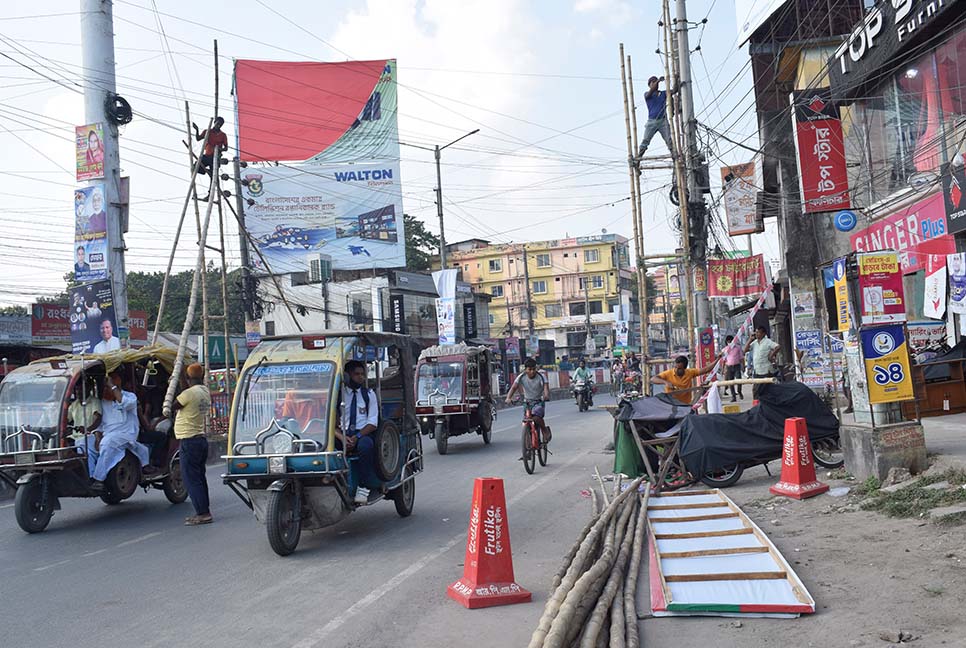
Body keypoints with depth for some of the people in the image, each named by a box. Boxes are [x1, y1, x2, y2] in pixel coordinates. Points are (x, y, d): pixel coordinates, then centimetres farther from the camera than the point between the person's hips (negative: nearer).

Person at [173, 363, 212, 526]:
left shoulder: (189, 393, -16)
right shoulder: (205, 392, 8)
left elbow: (171, 407, -6)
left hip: (189, 440, -9)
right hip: (201, 438, 9)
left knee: (191, 478, -5)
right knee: (199, 477, 15)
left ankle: (203, 513, -7)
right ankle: (204, 511, 19)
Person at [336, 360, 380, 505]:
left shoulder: (369, 394, 12)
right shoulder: (337, 395, 11)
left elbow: (373, 423, 2)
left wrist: (357, 437, -15)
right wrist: (342, 438, -16)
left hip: (363, 434, -1)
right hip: (342, 434, 1)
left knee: (365, 445, -37)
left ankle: (363, 487, -27)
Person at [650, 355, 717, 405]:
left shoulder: (690, 373, 1)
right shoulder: (668, 374, -6)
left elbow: (705, 370, 3)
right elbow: (652, 379, -14)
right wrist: (665, 382, -29)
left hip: (686, 406, 2)